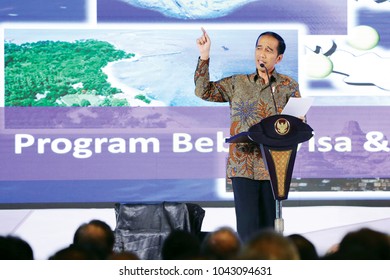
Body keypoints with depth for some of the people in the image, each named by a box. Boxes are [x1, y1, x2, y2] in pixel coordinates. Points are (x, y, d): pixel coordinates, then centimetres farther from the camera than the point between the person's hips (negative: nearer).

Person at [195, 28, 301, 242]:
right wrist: (204, 56, 1)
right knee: (247, 226, -7)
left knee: (269, 227, 3)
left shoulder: (289, 86, 9)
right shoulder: (237, 83, 12)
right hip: (243, 165, 0)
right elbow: (203, 91, 9)